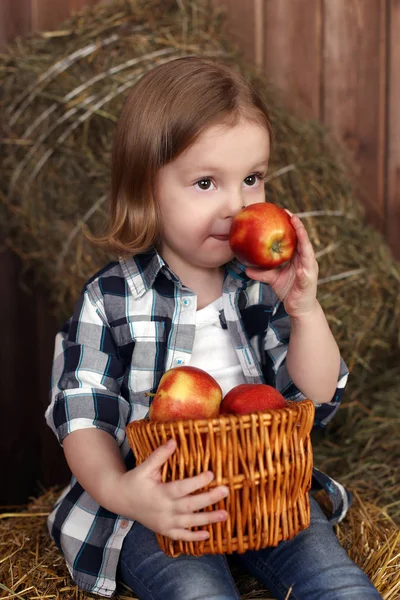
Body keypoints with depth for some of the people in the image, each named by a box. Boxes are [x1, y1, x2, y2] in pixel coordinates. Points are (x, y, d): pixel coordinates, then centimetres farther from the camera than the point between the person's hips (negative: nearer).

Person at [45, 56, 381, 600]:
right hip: (159, 501, -2)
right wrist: (117, 490, -28)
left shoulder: (266, 285, 1)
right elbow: (84, 415, -8)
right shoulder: (110, 299, -6)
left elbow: (316, 401, 0)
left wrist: (305, 310, -17)